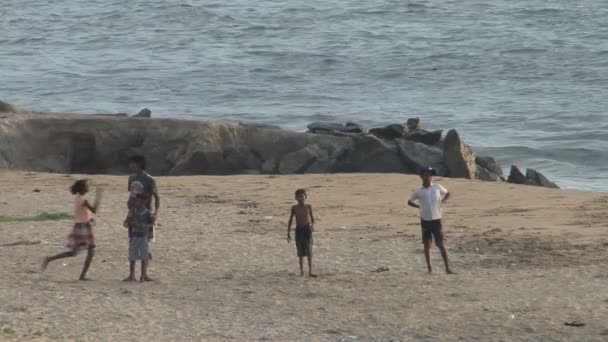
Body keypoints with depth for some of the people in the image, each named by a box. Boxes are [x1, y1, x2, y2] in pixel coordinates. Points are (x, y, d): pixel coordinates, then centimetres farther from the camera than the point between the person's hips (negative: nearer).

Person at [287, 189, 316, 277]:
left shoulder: (308, 207, 1)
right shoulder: (294, 208, 3)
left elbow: (312, 218, 8)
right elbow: (290, 220, 9)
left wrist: (312, 226, -13)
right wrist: (288, 233, 6)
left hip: (307, 229, -1)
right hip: (298, 230, 1)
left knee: (309, 251, -8)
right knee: (300, 251, 5)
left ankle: (310, 272, -8)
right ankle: (301, 271, 13)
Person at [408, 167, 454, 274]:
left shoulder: (438, 187, -2)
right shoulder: (418, 191, -2)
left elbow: (447, 194, 16)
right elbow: (409, 202, 12)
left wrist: (441, 202, 0)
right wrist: (419, 206, -2)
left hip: (436, 220, -1)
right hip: (425, 220, 1)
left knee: (442, 245, -4)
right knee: (427, 245, 6)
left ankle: (447, 268, -3)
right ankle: (429, 268, 14)